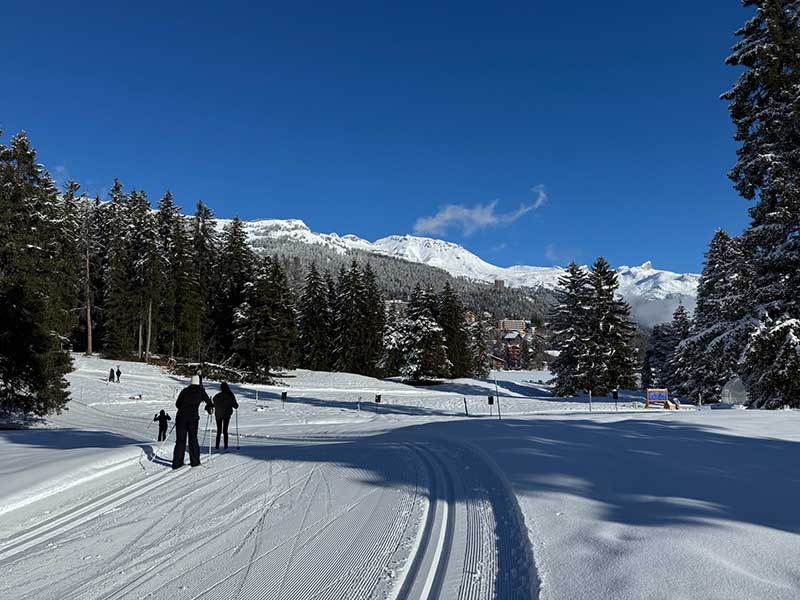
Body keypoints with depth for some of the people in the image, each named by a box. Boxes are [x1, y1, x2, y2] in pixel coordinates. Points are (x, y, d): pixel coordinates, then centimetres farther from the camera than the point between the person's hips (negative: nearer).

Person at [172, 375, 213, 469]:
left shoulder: (185, 390, 9)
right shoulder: (201, 392, 5)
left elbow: (177, 404, 12)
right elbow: (209, 404, 10)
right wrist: (208, 409, 31)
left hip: (181, 417, 1)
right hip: (193, 418, -1)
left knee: (180, 440, 6)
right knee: (193, 439, 10)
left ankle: (177, 462, 3)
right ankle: (194, 461, 12)